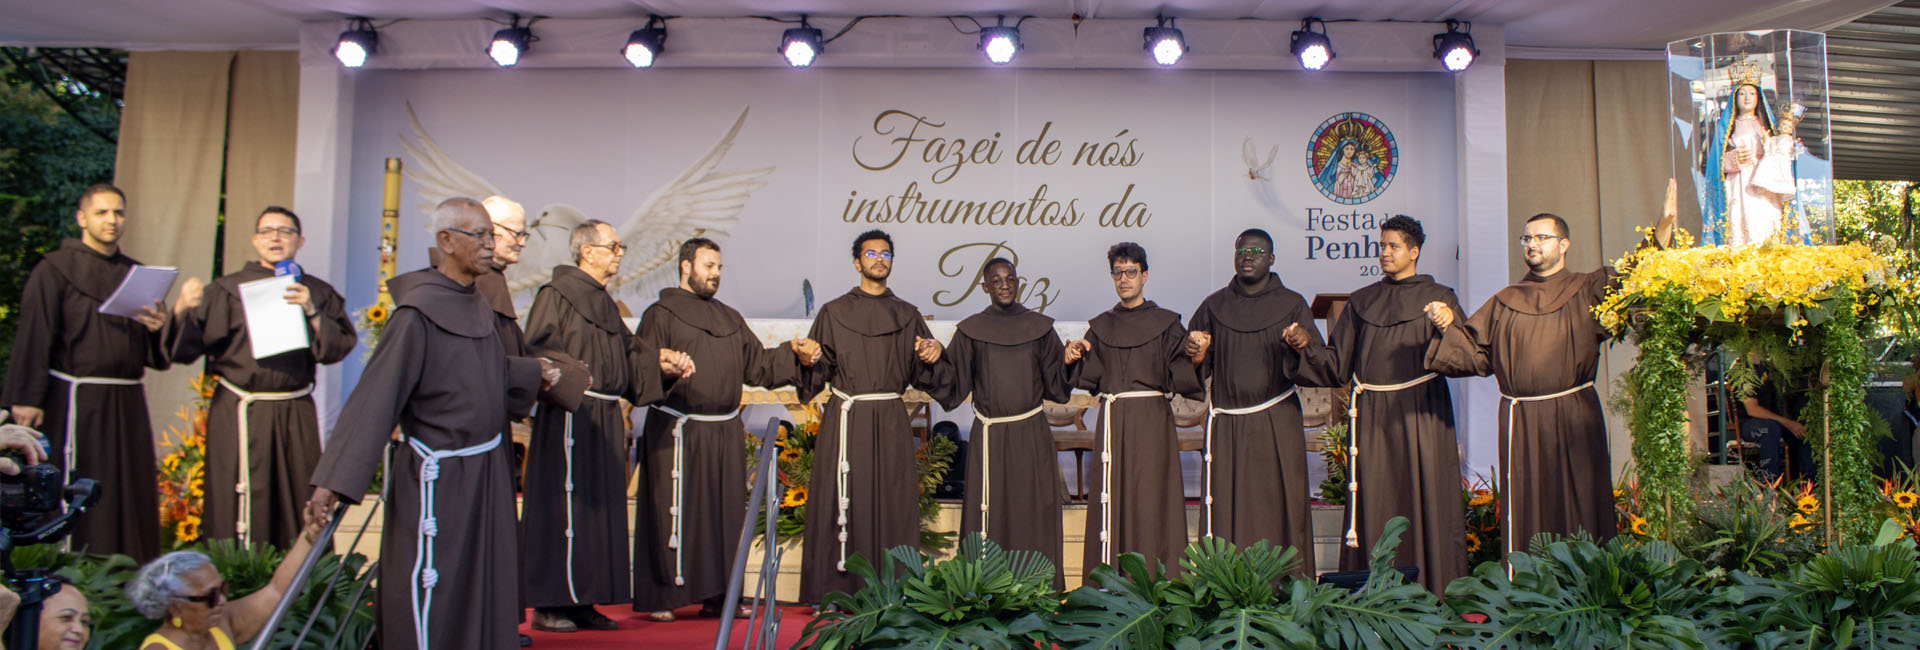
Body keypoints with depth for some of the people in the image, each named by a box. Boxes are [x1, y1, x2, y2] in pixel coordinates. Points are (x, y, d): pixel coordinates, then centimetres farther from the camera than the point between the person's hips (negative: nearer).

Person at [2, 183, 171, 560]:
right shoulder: (55, 269, 1)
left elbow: (156, 353, 19)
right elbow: (33, 337, -8)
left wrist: (159, 326, -5)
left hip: (128, 401, 5)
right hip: (77, 400, -5)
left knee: (134, 496, 4)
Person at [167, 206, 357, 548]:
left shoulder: (318, 292, 10)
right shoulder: (228, 289, 4)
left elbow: (341, 345, 0)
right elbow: (186, 348, -4)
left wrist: (312, 312, -14)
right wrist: (182, 311, -23)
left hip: (297, 416, 2)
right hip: (240, 417, -2)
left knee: (300, 507, 4)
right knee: (241, 507, -2)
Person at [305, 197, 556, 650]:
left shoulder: (476, 306, 6)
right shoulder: (419, 312, -18)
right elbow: (374, 396, -22)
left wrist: (533, 373, 8)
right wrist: (335, 480, -25)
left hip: (486, 470, 8)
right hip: (437, 476, -8)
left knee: (487, 592, 16)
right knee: (429, 596, 2)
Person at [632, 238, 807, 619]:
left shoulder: (729, 319, 20)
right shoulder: (661, 314, 1)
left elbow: (757, 365, 15)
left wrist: (794, 354, 0)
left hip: (725, 433, 6)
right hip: (678, 432, -6)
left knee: (725, 513, 7)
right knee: (673, 514, -4)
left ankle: (715, 595, 16)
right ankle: (659, 598, 5)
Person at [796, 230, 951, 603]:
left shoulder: (907, 316, 13)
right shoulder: (833, 313, 8)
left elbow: (922, 376, 9)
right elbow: (816, 373, 4)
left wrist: (933, 356, -11)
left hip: (891, 422, 2)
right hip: (845, 420, -1)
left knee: (892, 505, -1)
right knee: (839, 503, -2)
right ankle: (833, 594, 5)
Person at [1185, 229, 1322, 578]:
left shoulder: (1292, 305, 5)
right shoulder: (1214, 306, 9)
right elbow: (1193, 371, 10)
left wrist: (1302, 346, -23)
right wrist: (1196, 356, -13)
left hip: (1276, 425, -1)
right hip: (1226, 428, 1)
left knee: (1278, 508, -2)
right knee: (1228, 510, 0)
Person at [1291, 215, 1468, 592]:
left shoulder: (1439, 298, 7)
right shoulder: (1361, 302, 15)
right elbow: (1337, 366, 10)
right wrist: (1305, 348, -7)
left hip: (1420, 417, -2)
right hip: (1372, 420, 2)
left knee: (1425, 502, -2)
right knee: (1373, 507, 2)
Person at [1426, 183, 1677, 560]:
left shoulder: (1589, 289, 8)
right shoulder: (1504, 302, 14)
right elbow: (1473, 352, 12)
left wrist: (1664, 227, -15)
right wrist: (1448, 327, -5)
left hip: (1574, 419, -2)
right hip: (1521, 424, 2)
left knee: (1579, 507, 0)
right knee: (1526, 512, 3)